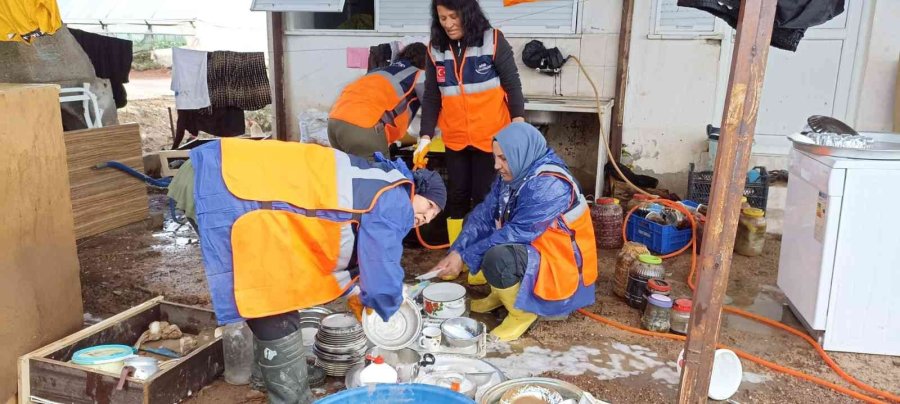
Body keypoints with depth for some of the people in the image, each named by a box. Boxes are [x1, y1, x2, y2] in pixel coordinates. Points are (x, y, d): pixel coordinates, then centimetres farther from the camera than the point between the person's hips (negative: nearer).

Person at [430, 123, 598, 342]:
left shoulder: (549, 185, -27)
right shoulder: (513, 176, -1)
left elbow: (517, 233, -29)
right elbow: (483, 216, -4)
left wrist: (465, 257, -24)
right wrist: (455, 252, -17)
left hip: (560, 265, -9)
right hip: (531, 247, 9)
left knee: (498, 257, -34)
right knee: (473, 224, 8)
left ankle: (523, 312, -6)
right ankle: (503, 291, 15)